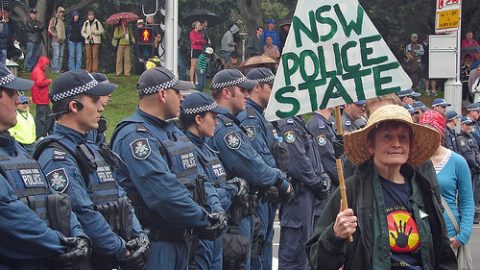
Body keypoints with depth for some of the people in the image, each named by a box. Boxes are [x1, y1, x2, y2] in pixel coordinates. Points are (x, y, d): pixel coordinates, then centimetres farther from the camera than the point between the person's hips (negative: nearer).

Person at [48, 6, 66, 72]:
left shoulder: (62, 20, 19)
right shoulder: (54, 19, -3)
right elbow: (50, 29, -9)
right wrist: (55, 35, -12)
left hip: (62, 40, 8)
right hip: (56, 40, -8)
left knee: (61, 55, 6)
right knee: (56, 55, -12)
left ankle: (59, 69, 9)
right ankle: (55, 69, -11)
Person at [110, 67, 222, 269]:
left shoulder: (171, 131, 15)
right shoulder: (135, 136, -18)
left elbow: (197, 177, 18)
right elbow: (163, 191, -26)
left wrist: (213, 214, 3)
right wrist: (204, 220, -18)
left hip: (181, 236, 10)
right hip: (153, 243, -10)